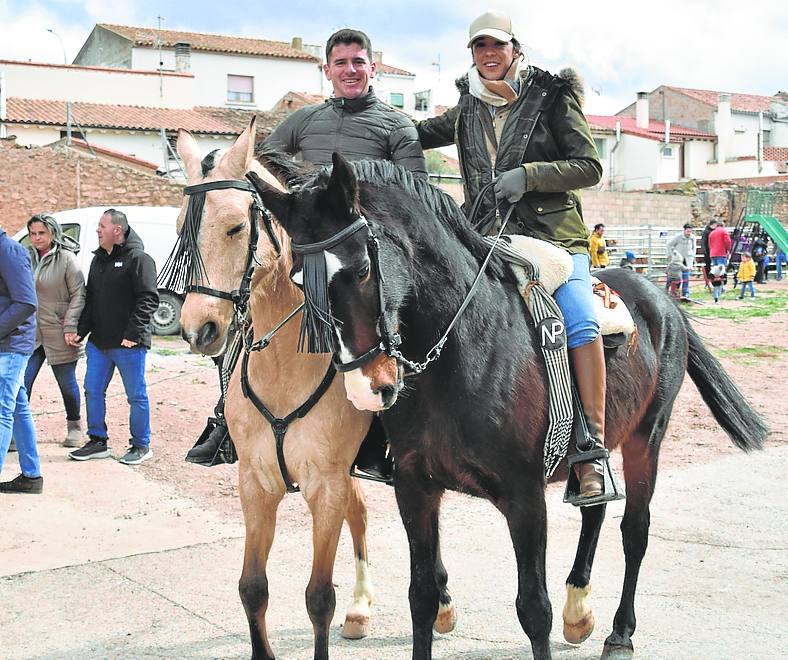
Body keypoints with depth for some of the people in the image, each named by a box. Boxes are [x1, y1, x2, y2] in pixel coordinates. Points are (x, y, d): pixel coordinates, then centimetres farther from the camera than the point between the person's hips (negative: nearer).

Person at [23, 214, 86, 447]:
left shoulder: (66, 259, -7)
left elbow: (79, 294, -8)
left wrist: (71, 326, -14)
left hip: (58, 335, -3)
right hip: (31, 333, 4)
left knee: (67, 382, 9)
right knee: (22, 382, -4)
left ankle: (74, 426, 28)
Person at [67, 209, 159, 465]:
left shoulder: (138, 259, -10)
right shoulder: (98, 259, 14)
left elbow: (148, 299, -16)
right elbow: (90, 299, 17)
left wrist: (133, 333, -21)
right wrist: (81, 330, 7)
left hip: (129, 344, -8)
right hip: (98, 342, 8)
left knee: (136, 396, 3)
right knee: (93, 391, 10)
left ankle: (141, 446, 15)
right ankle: (97, 442, 23)